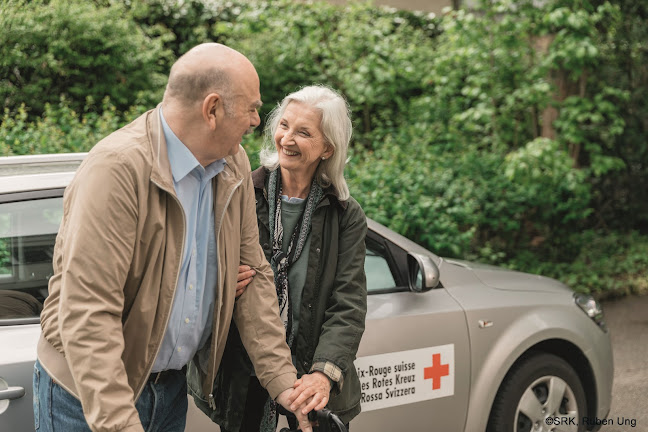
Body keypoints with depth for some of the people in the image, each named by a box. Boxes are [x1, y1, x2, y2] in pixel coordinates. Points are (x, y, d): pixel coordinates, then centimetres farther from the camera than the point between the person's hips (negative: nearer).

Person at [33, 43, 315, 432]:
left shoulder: (234, 165, 0)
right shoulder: (119, 168, -25)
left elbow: (254, 276, 6)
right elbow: (86, 313, -29)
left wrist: (282, 382, 0)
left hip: (172, 385, 7)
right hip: (88, 392, -7)